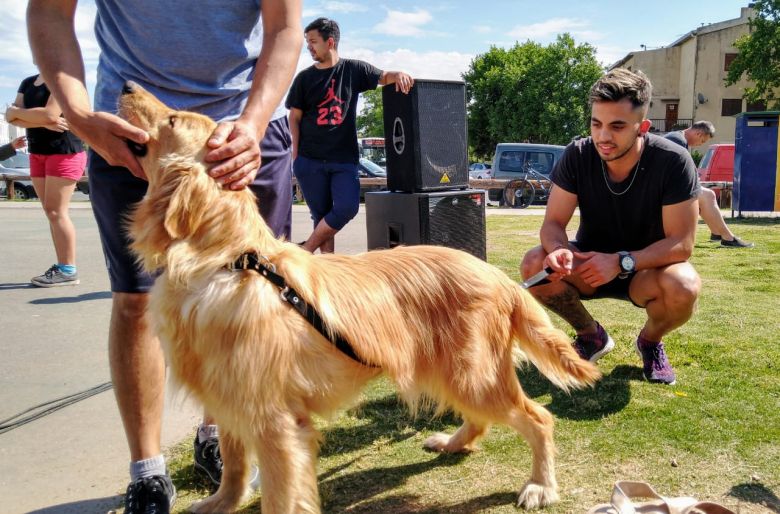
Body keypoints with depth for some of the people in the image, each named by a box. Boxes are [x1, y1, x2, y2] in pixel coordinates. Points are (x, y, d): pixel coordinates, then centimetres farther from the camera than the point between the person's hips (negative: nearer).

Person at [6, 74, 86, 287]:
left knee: (56, 211, -11)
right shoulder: (27, 83, 16)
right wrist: (43, 122, -13)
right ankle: (61, 265, 7)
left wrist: (16, 111, -3)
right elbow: (11, 117, 4)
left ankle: (68, 270, -8)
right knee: (51, 212, 4)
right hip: (38, 153, 7)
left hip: (65, 151, -7)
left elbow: (50, 114, -18)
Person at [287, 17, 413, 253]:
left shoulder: (353, 69, 7)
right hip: (309, 160, 0)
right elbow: (295, 117, 8)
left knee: (347, 208, -14)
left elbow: (383, 77, 12)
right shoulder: (304, 78, 8)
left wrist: (398, 74, -13)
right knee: (321, 214, 1)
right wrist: (295, 155, -1)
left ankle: (306, 250, 1)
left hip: (344, 159, 0)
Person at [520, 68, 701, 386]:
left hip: (647, 268, -2)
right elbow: (553, 223, -15)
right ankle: (591, 335, 1)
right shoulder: (577, 156, -16)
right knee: (535, 265, -28)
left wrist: (622, 262, -35)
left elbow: (681, 242, -22)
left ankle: (650, 341, 3)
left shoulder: (673, 162, -22)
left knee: (683, 287, -36)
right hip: (590, 263, 2)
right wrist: (559, 250, -38)